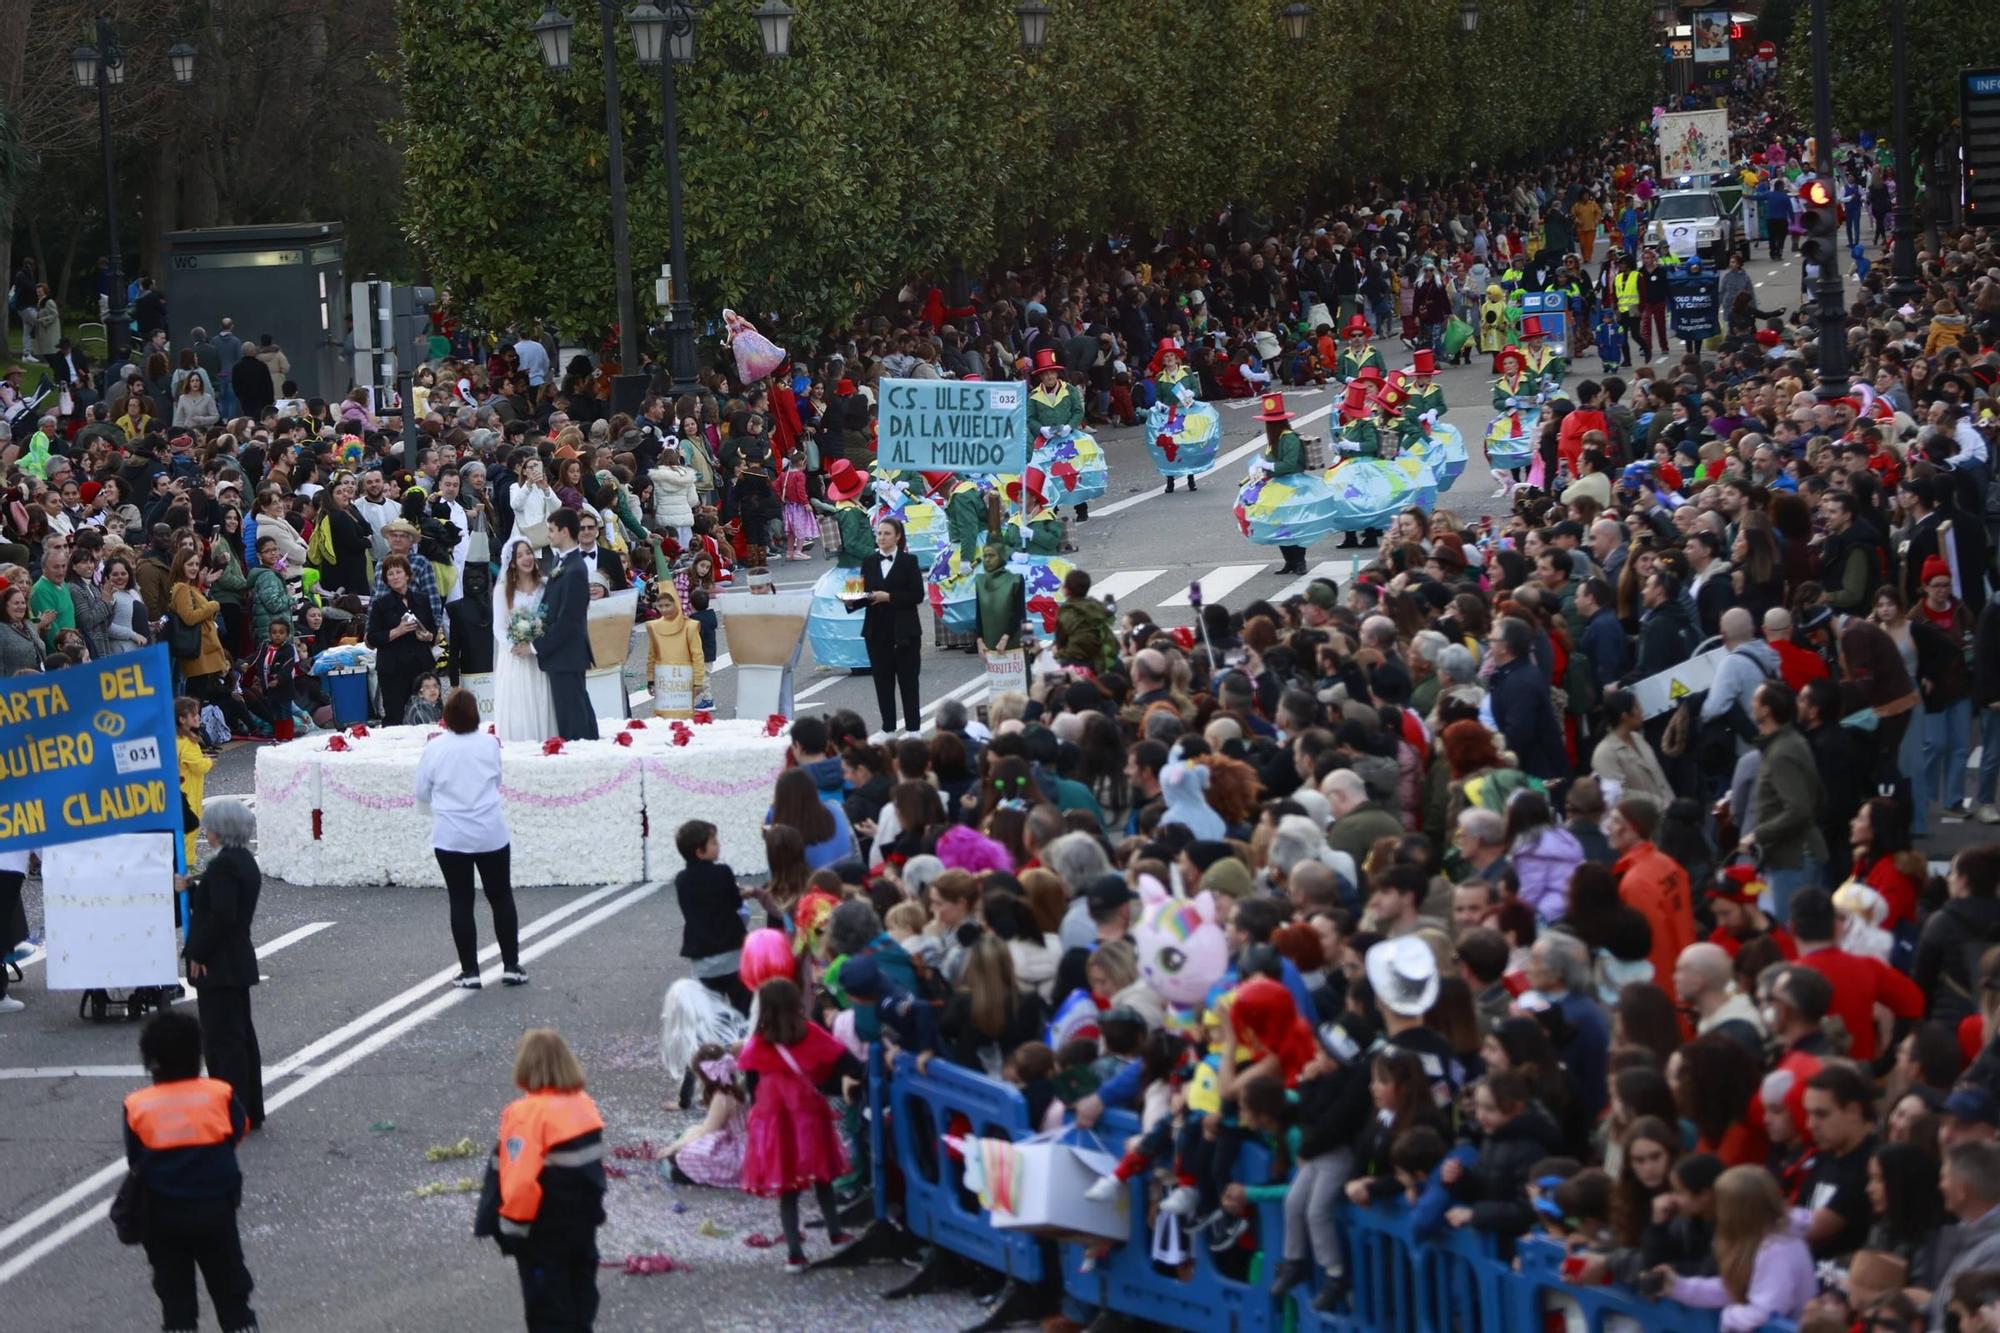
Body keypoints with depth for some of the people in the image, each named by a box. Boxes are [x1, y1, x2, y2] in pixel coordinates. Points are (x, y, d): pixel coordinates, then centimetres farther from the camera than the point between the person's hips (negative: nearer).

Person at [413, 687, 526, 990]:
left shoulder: (434, 749, -8)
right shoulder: (489, 744, -5)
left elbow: (422, 794, 1)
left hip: (450, 837, -1)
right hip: (491, 834, 1)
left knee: (461, 903, 6)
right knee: (501, 898, 12)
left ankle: (470, 971, 6)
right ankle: (511, 966, 14)